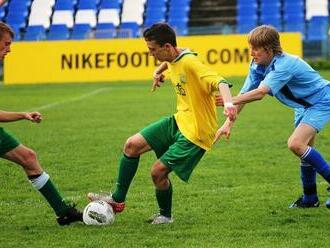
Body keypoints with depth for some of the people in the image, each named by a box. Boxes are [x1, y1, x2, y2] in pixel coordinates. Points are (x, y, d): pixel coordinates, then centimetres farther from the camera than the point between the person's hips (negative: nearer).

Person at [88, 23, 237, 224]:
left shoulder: (190, 63, -25)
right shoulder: (172, 60, 3)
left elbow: (220, 82, -37)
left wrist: (229, 103, -54)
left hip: (196, 132, -9)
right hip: (179, 121, 9)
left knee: (159, 171, -9)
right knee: (132, 145, 3)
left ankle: (165, 215, 18)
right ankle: (118, 199, 15)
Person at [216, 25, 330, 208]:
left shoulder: (284, 65, -34)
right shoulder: (258, 67, -8)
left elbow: (260, 93, -44)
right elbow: (245, 94, -8)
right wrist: (229, 123, -17)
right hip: (303, 106, 9)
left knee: (296, 144, -24)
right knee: (305, 148, 14)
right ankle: (310, 198, 26)